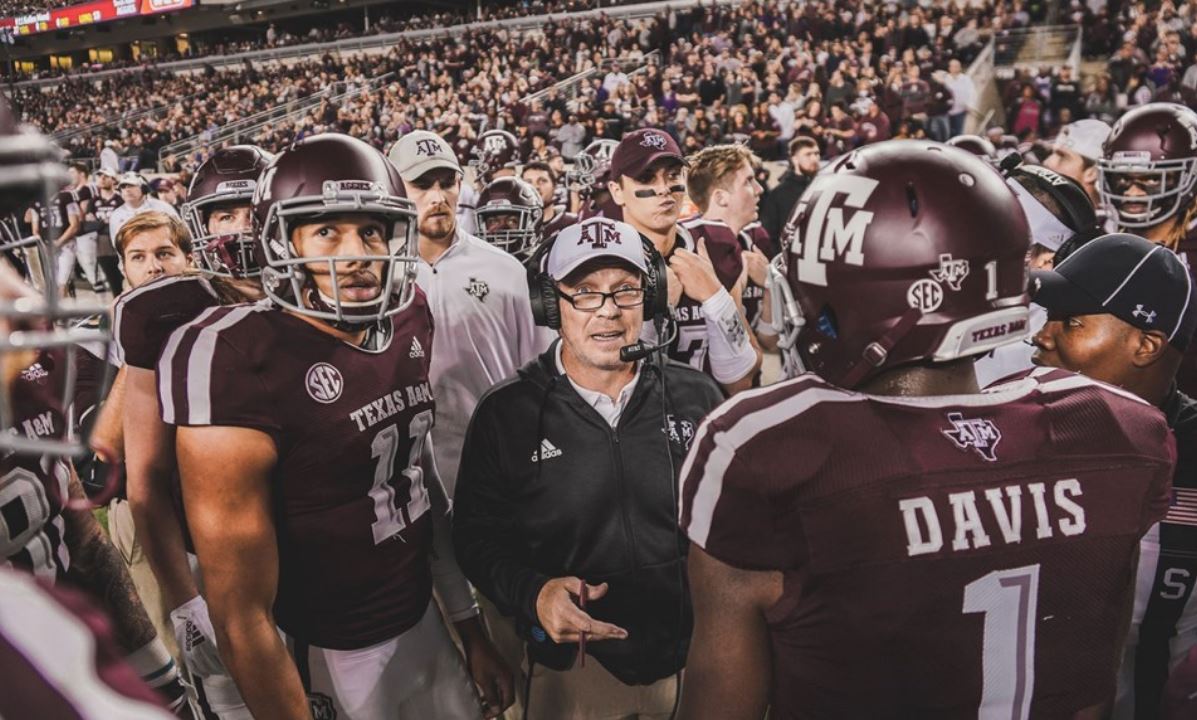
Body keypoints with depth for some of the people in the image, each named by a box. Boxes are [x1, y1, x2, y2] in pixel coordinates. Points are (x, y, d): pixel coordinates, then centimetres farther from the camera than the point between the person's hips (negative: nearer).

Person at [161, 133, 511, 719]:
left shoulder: (406, 320, -2)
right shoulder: (235, 358, -24)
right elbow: (242, 618, -20)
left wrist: (470, 627, 12)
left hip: (423, 627, 6)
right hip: (326, 665, -6)